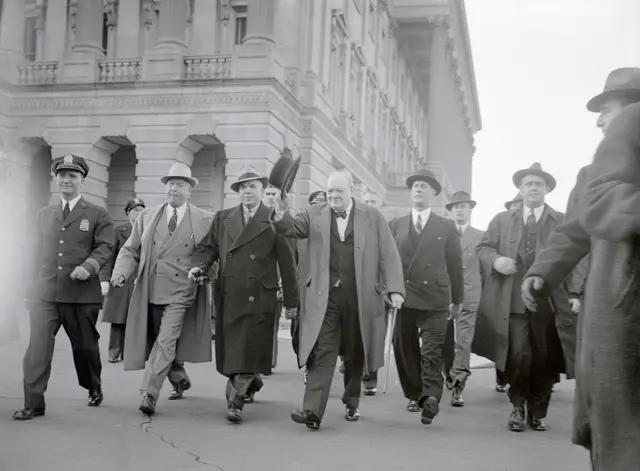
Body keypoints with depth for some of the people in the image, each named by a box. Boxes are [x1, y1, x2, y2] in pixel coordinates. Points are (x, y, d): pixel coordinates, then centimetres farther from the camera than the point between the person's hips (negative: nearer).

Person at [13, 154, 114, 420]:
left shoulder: (97, 215, 5)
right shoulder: (43, 214, 16)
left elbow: (105, 247, -5)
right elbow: (38, 252, 19)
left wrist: (89, 267, -23)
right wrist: (37, 285, 16)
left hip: (81, 293, -2)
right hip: (44, 292, 2)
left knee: (84, 345, 11)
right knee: (37, 347, -10)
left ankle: (94, 389, 35)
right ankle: (33, 404, -7)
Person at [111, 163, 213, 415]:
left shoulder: (205, 220, 1)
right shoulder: (147, 216, 8)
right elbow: (131, 250, 9)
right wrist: (121, 273, -8)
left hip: (181, 293, -4)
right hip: (151, 291, 4)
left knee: (165, 341, -14)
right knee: (162, 342, 15)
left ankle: (149, 394, -11)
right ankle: (179, 380, 39)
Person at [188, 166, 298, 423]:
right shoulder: (223, 218, 12)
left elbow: (287, 263, -1)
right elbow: (207, 247, 12)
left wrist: (291, 300, -1)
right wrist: (198, 266, -11)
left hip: (258, 298, -4)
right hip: (227, 296, 4)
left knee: (247, 350, -7)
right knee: (230, 350, 13)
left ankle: (235, 402, 1)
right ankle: (252, 382, 38)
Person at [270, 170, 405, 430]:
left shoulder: (373, 217, 5)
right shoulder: (314, 216, 8)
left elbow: (388, 255, 1)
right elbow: (290, 228, -4)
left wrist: (394, 289, -9)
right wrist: (281, 217, -28)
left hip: (360, 298, 0)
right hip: (325, 298, 0)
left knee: (355, 355, 12)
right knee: (321, 353, -7)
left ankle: (351, 403, 31)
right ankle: (312, 411, -11)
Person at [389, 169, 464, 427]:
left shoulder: (446, 227, 7)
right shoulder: (396, 225, 11)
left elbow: (455, 264, 7)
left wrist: (457, 299, 7)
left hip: (435, 299, -2)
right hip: (403, 297, 2)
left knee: (432, 353, -8)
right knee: (405, 350, 8)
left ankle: (431, 398, -12)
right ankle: (415, 395, 20)